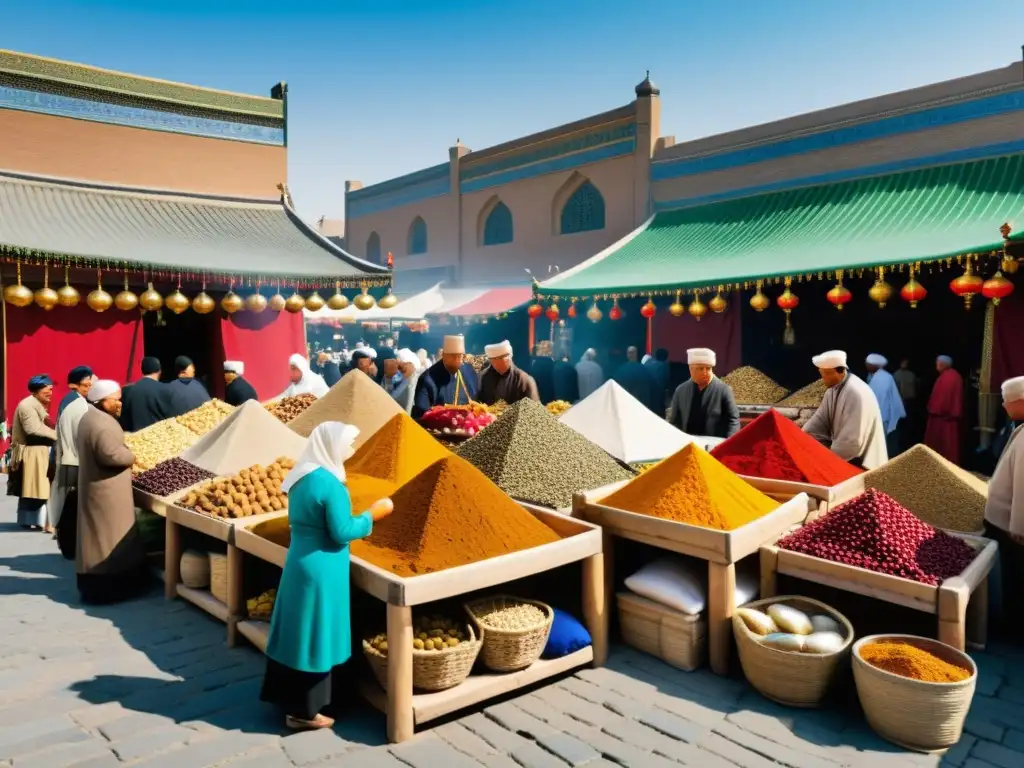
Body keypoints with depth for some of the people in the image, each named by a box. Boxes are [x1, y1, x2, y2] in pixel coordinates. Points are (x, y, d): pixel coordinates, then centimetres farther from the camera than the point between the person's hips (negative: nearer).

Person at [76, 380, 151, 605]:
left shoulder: (89, 417, 13)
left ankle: (94, 585, 24)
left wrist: (125, 455, 11)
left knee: (97, 536, 16)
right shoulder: (102, 423, -21)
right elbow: (111, 454, -28)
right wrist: (132, 457, -11)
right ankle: (105, 589, 4)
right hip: (107, 491, -11)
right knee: (108, 537, -3)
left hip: (95, 485, 11)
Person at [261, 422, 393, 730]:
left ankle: (288, 699, 32)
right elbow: (341, 532, -20)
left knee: (295, 632, 18)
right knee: (314, 637, 3)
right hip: (320, 569, -9)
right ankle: (304, 711, 16)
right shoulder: (330, 484, -22)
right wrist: (372, 514, -9)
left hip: (298, 562, 9)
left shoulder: (301, 477, 6)